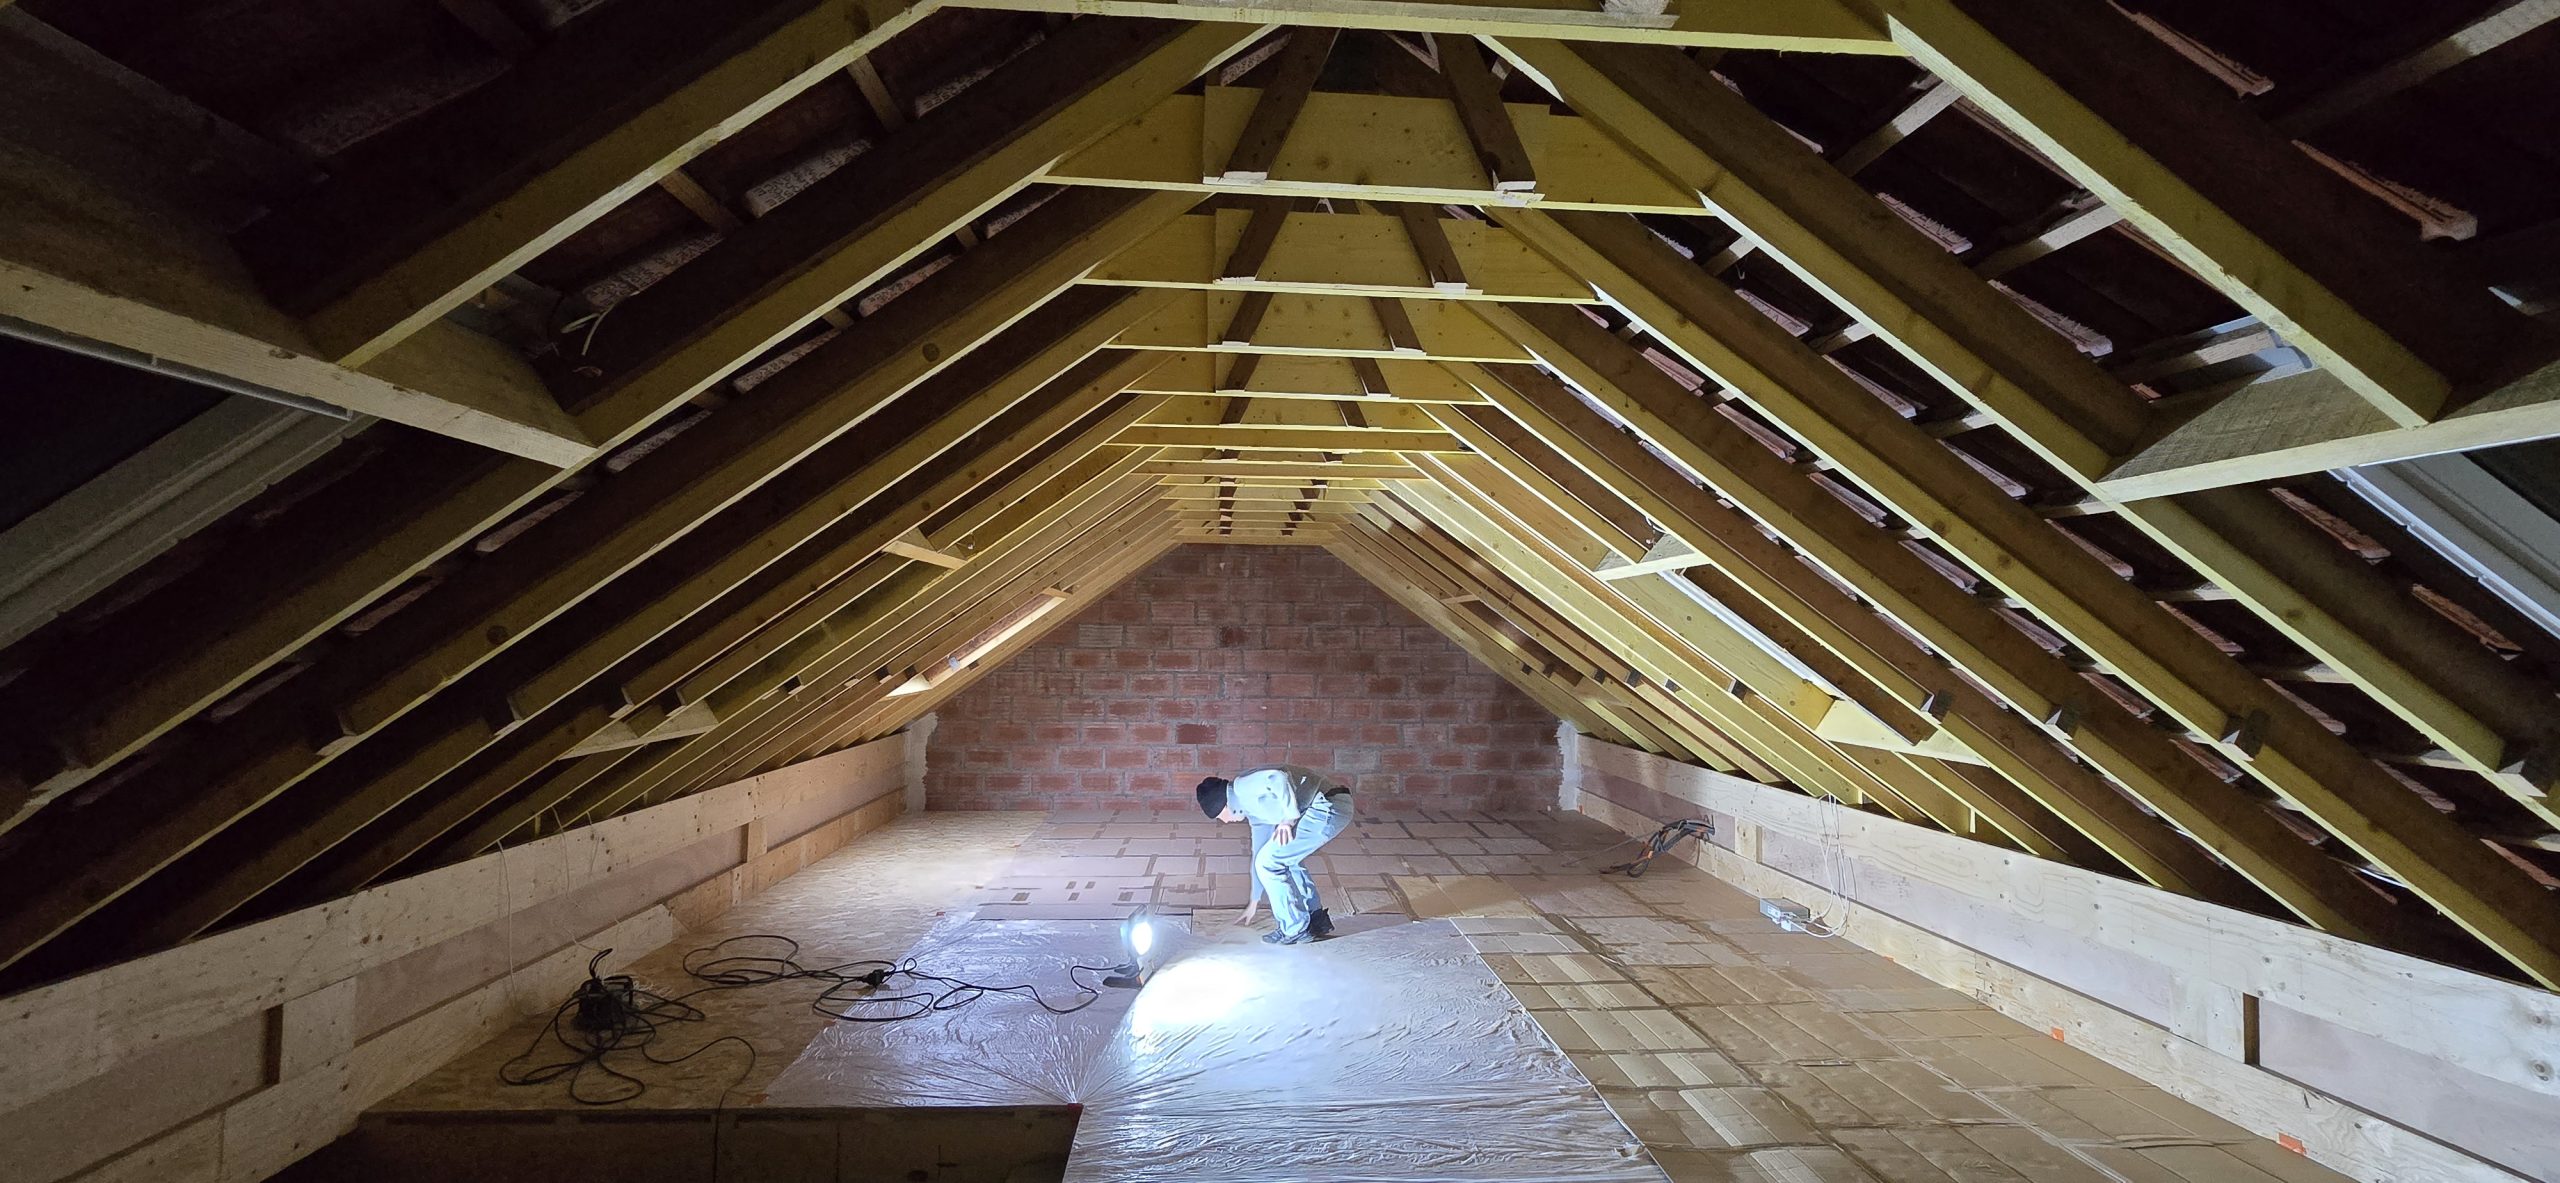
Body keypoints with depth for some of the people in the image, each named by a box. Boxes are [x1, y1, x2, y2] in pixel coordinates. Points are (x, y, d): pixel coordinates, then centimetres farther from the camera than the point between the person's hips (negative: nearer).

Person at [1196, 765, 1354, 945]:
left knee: (1269, 862, 0)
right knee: (1285, 857, 27)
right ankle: (1318, 921, 31)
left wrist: (1289, 818, -14)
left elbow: (1278, 778, -22)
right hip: (1340, 807, 10)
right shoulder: (1253, 807, 27)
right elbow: (1259, 852, 35)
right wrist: (1254, 901, 42)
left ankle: (1296, 930, 10)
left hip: (1327, 807, -10)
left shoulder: (1242, 786, -1)